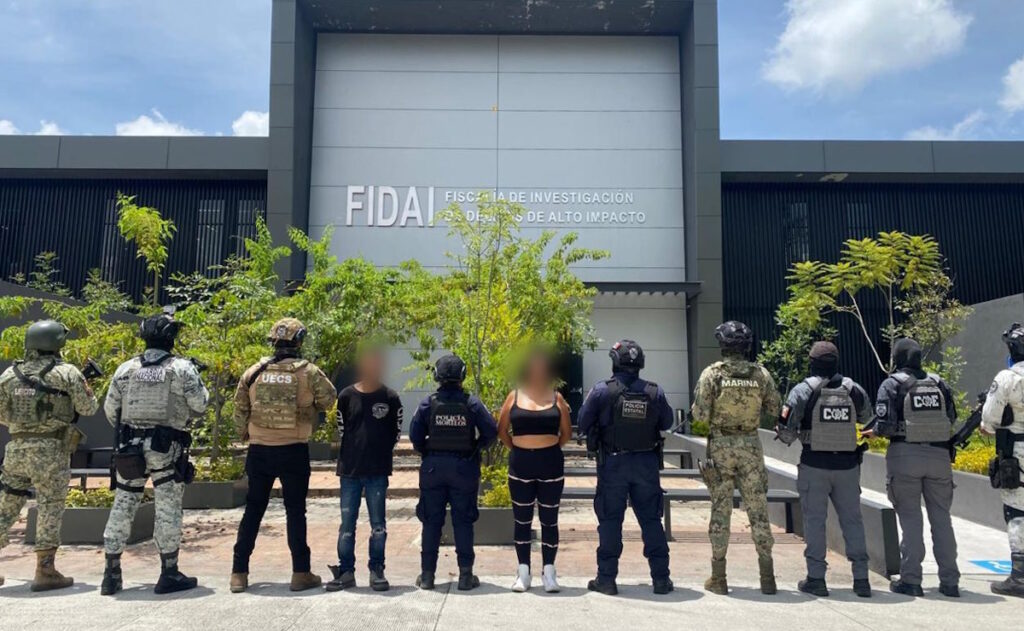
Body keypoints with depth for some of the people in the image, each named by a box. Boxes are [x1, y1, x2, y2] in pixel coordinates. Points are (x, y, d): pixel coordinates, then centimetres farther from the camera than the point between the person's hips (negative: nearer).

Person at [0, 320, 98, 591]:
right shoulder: (67, 373, -6)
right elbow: (88, 408, -2)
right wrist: (85, 384, 14)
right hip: (51, 449, -4)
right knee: (50, 507, 2)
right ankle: (45, 571, 3)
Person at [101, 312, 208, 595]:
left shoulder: (126, 368, 4)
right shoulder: (182, 368, -7)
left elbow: (110, 409, 8)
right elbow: (200, 405, -7)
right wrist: (198, 382, 12)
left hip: (130, 447, 4)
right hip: (167, 448, -4)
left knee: (122, 507, 12)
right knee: (168, 509, 2)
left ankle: (112, 574, 18)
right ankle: (169, 574, 7)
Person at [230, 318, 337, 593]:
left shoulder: (255, 371, 1)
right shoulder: (307, 372, -7)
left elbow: (240, 407, 6)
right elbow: (329, 398, 3)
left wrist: (245, 433, 21)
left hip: (259, 450, 3)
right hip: (293, 450, -3)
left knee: (253, 509, 13)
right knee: (295, 511, 6)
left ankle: (239, 573, 16)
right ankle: (300, 573, 9)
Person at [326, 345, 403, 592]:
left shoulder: (390, 398, -1)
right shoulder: (346, 396, 0)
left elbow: (396, 432, 6)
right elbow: (341, 430, 8)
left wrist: (380, 452, 4)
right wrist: (354, 451, 7)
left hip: (378, 471, -1)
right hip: (349, 469, 1)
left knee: (377, 523, 5)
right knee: (347, 522, 7)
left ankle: (377, 571, 16)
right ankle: (346, 571, 18)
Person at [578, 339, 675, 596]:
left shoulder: (601, 391, -11)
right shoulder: (655, 392, -4)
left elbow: (583, 425, -5)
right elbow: (666, 423, 8)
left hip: (612, 463, -2)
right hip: (647, 462, 2)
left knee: (610, 520, 7)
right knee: (651, 520, 11)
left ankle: (607, 579, 12)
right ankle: (661, 578, 17)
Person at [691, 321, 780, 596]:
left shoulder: (712, 373, -7)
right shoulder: (761, 374, 0)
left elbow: (699, 414, -9)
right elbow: (775, 411, 5)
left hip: (720, 445, -1)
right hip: (751, 446, 2)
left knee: (720, 510, 5)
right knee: (758, 510, 8)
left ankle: (718, 578, 10)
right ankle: (767, 577, 13)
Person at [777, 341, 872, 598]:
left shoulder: (804, 390, -9)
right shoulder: (854, 389, 1)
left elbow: (786, 427, -10)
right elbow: (866, 418, 19)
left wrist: (789, 439, 11)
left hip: (814, 465, -3)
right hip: (847, 465, 3)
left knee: (814, 520, 4)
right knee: (852, 520, 11)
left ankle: (816, 578, 6)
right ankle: (861, 579, 14)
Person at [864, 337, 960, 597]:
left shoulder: (892, 384, -6)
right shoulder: (939, 383, 7)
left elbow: (885, 424, -13)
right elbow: (952, 419, 11)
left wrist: (872, 431, 6)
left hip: (906, 454, -4)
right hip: (939, 453, 4)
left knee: (910, 517, 3)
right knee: (941, 517, 11)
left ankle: (910, 579, 5)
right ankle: (949, 581, 16)